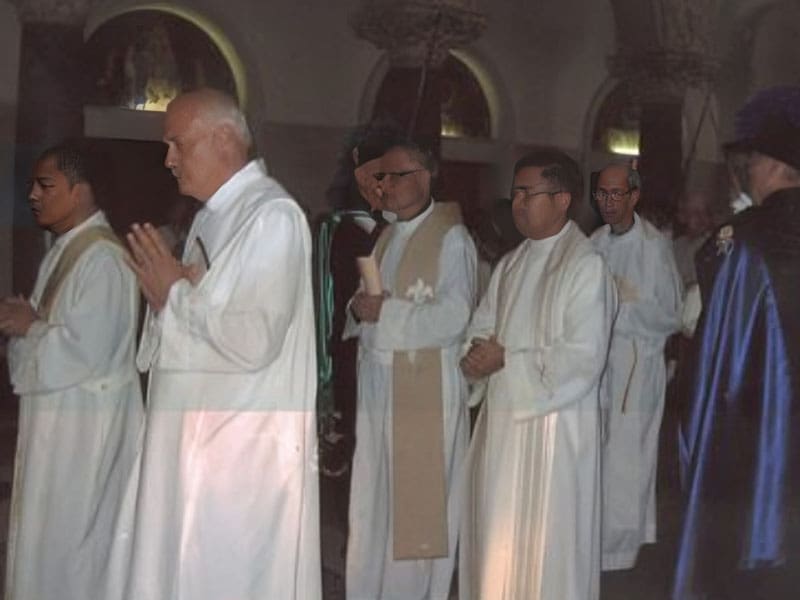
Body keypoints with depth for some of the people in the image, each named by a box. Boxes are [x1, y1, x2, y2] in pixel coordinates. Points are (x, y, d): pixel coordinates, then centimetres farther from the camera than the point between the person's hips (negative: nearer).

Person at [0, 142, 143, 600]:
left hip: (84, 419, -10)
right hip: (56, 412, 10)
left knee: (72, 539, 2)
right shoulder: (65, 250, 12)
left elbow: (86, 348, -25)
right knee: (50, 535, 18)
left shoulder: (102, 257, -20)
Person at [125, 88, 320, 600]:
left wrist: (176, 295, -10)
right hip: (194, 434, 9)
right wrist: (170, 293, 0)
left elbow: (254, 340, -23)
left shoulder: (273, 216, -14)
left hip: (245, 442, -9)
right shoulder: (212, 216, 14)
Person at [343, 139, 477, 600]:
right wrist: (360, 308, -3)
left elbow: (453, 318, -17)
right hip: (378, 383, 7)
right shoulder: (386, 238, 16)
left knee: (417, 505, 0)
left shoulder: (451, 239, -7)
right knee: (374, 502, 10)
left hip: (426, 387, -7)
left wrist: (385, 312, -15)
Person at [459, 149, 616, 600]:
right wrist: (479, 356, -8)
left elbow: (583, 360, -17)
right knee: (497, 532, 13)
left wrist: (507, 361, -13)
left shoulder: (586, 266, -10)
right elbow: (481, 329, 14)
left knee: (547, 540, 1)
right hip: (502, 417, 7)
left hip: (555, 423, -7)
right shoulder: (511, 265, 12)